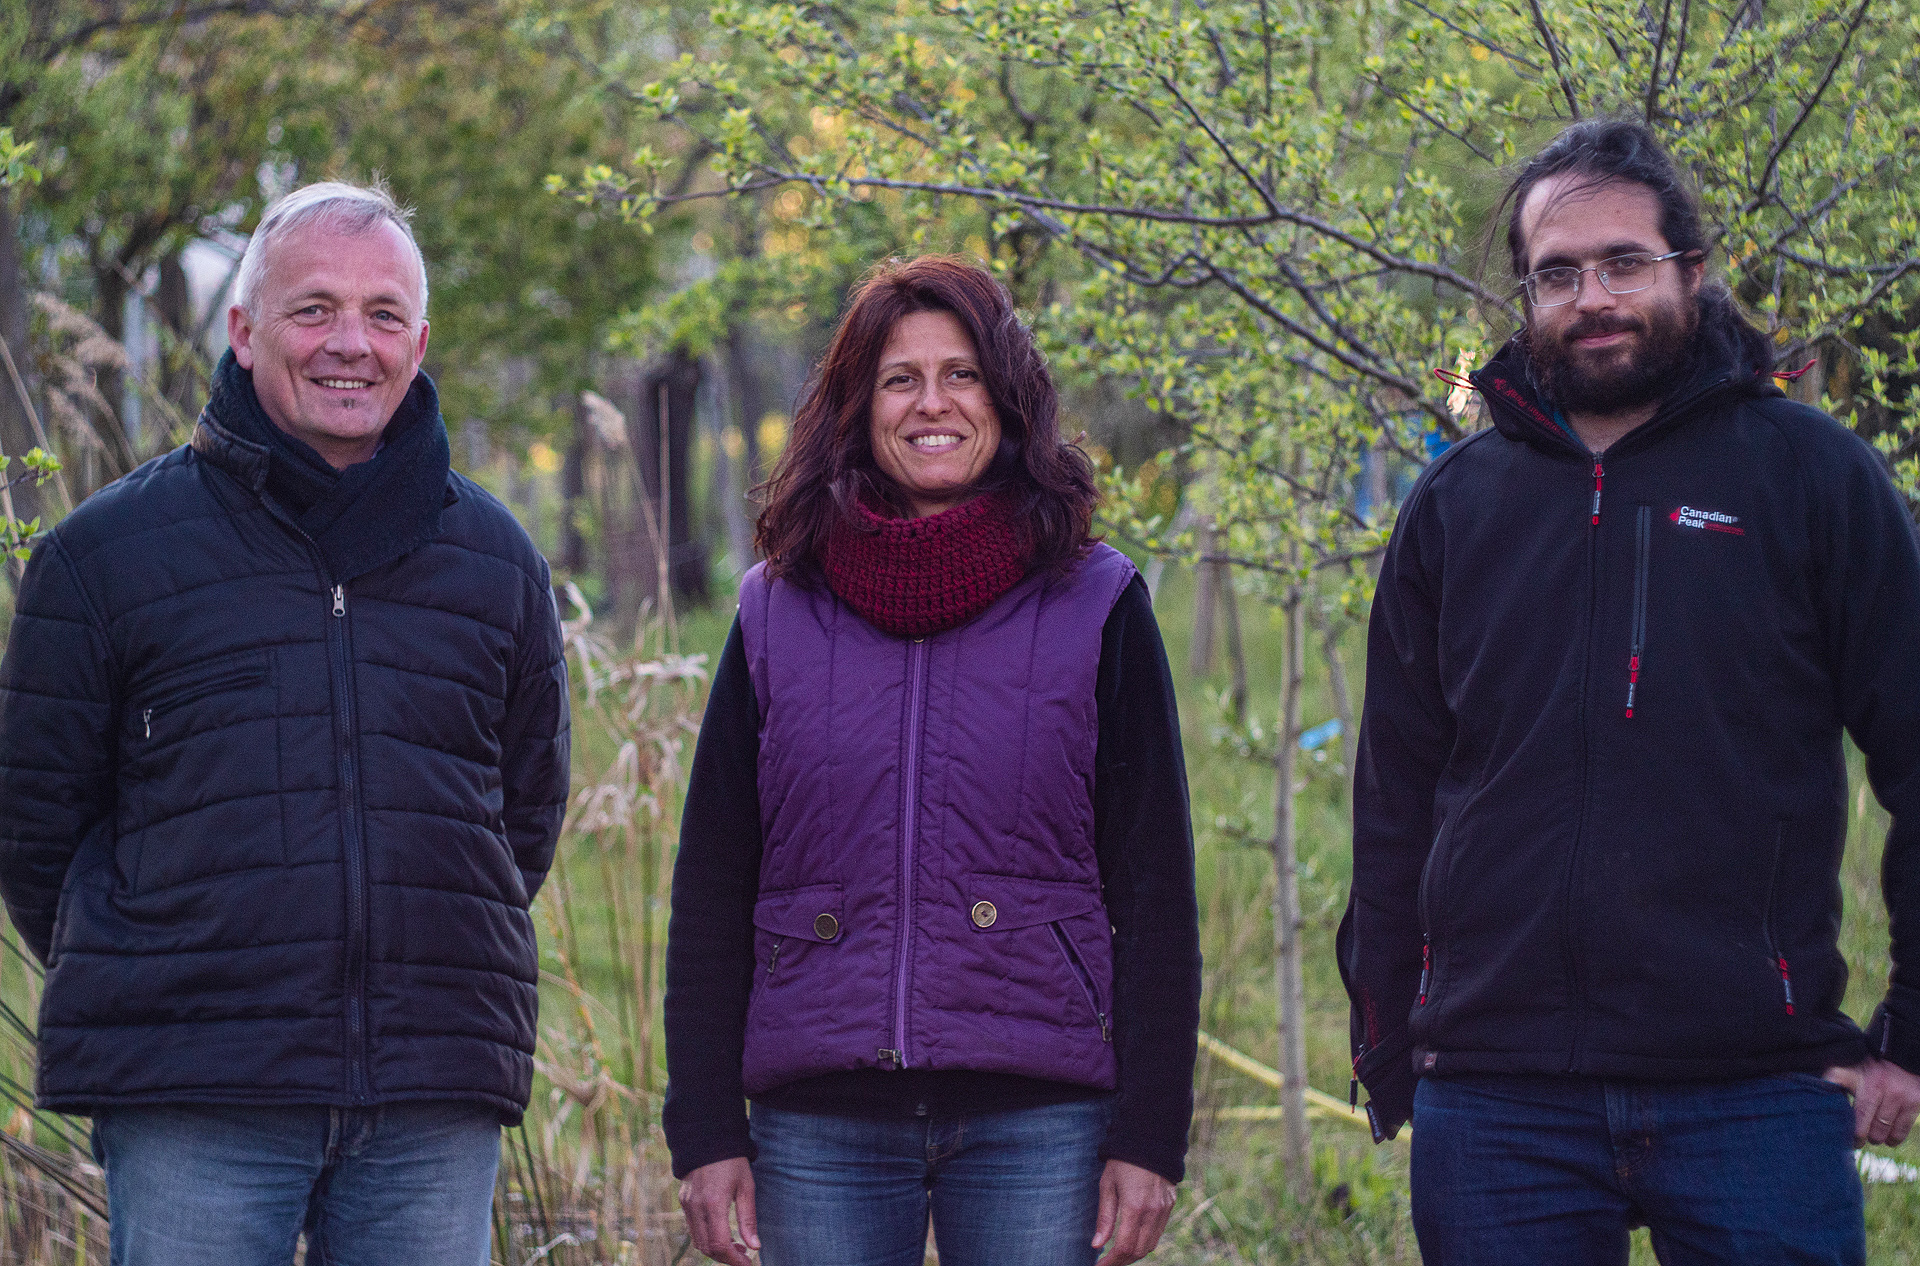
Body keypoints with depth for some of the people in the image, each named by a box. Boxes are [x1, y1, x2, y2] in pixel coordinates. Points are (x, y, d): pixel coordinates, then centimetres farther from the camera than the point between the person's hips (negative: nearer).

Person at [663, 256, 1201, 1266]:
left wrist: (1151, 1138, -4)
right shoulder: (778, 616, 9)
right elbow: (710, 890, 9)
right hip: (822, 1124, 1)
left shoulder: (1095, 608, 5)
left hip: (1035, 1119, -1)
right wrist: (706, 1135, 2)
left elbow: (1154, 888, 3)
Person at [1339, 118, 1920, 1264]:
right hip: (1495, 1110, 3)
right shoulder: (1459, 502, 12)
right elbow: (1396, 801, 15)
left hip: (1755, 1098, -2)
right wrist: (1388, 1056, 10)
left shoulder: (1809, 472, 4)